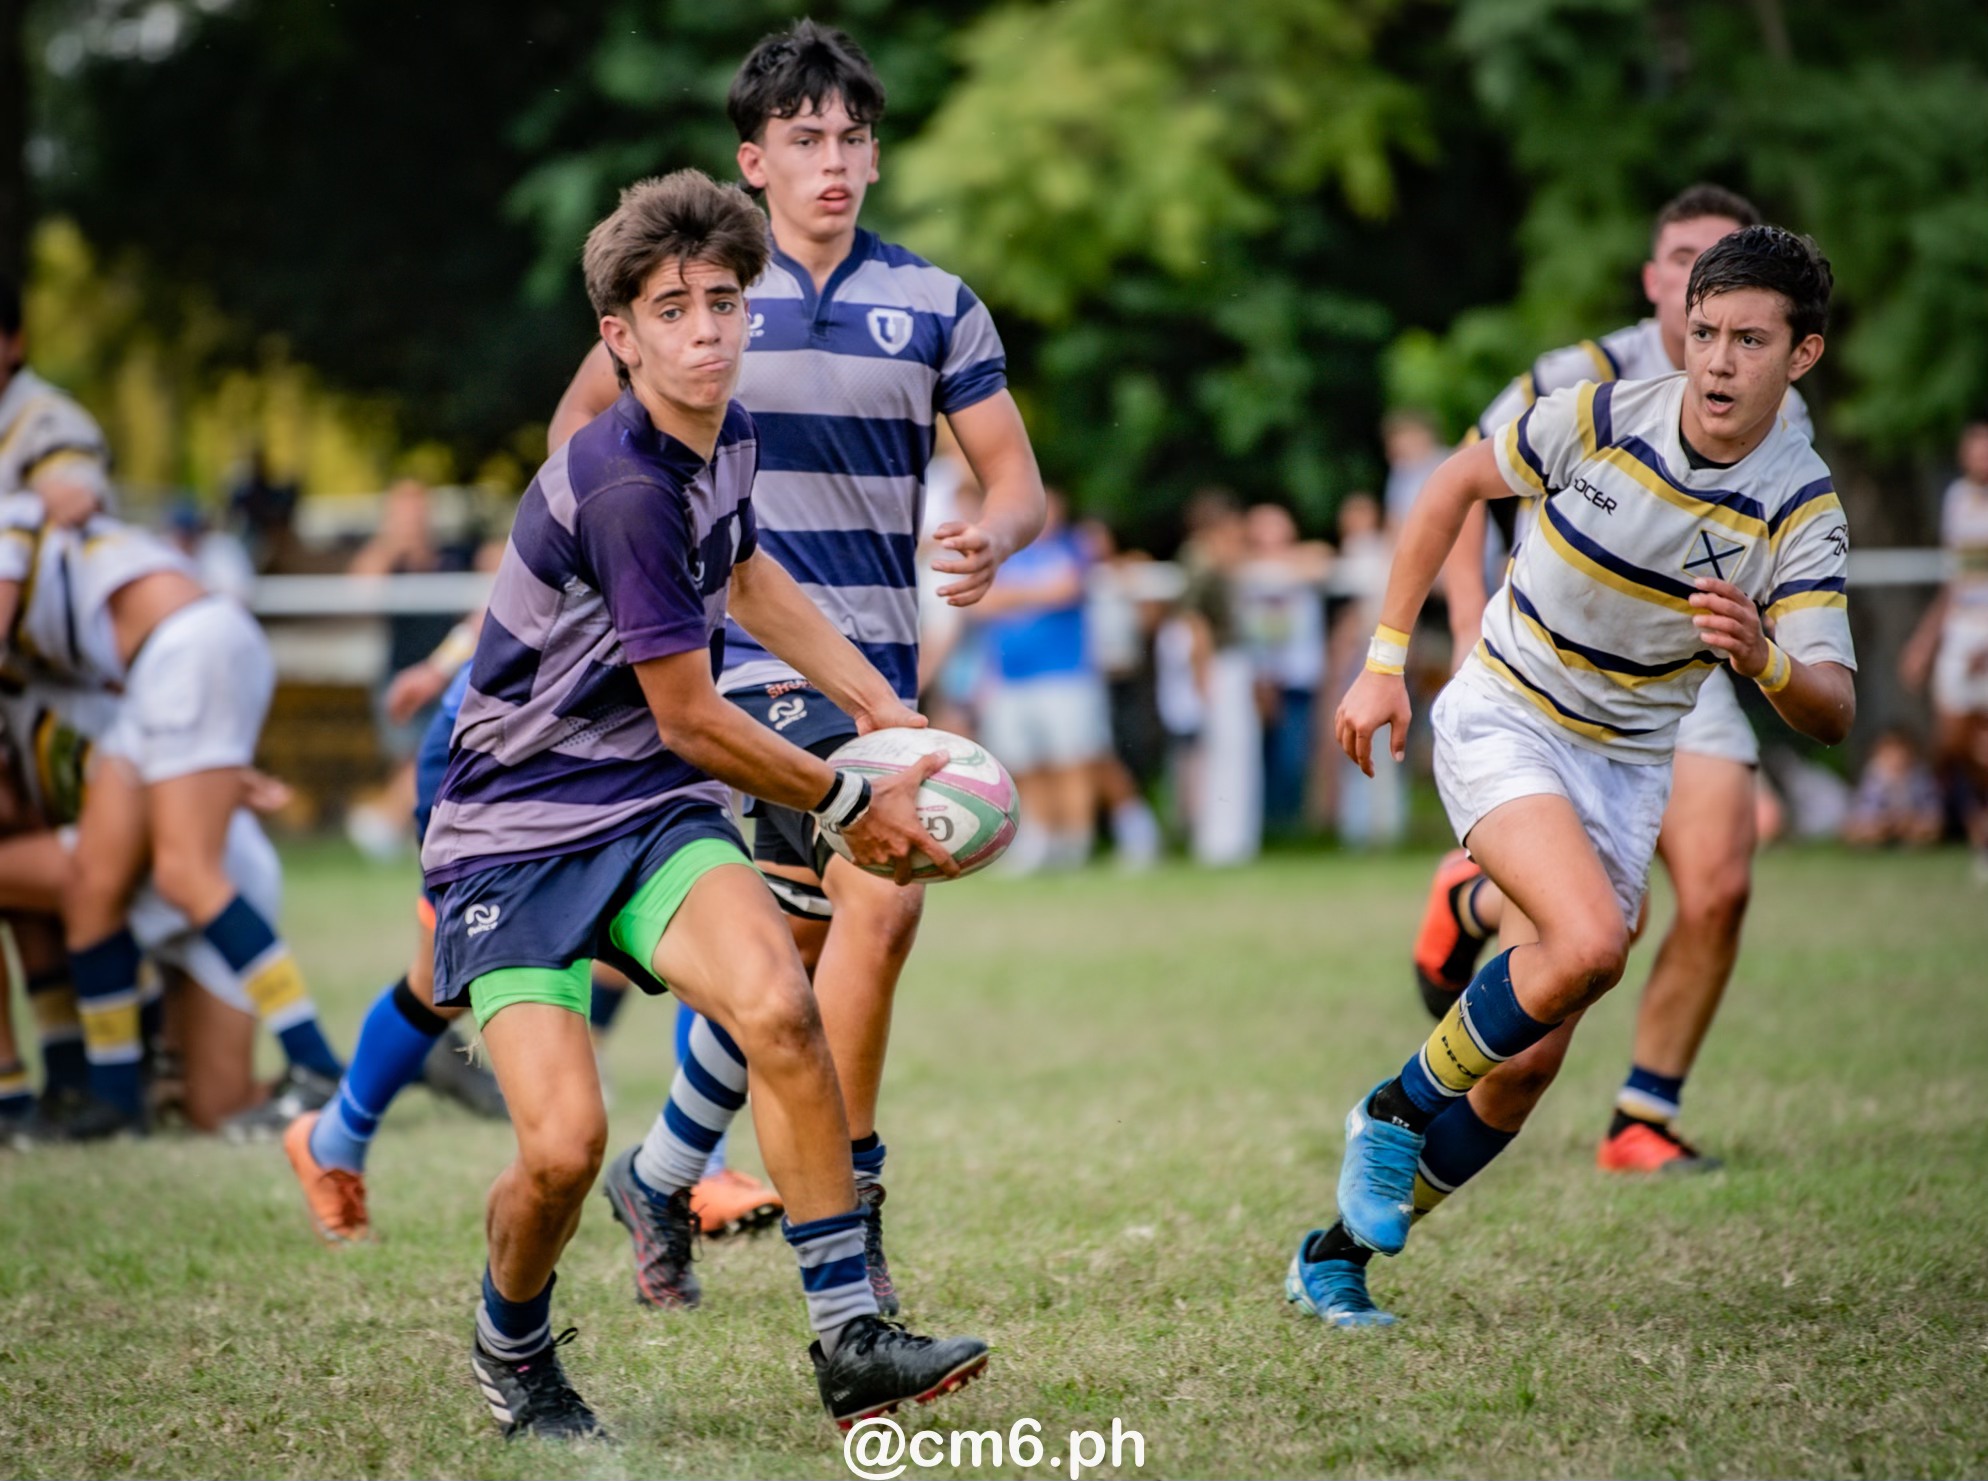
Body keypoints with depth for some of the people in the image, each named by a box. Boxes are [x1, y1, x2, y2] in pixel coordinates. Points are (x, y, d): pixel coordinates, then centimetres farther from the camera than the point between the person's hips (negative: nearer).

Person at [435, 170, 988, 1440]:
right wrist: (851, 804, -2)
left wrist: (883, 707, 24)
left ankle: (850, 1338, -18)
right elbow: (691, 722, -16)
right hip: (515, 834, -6)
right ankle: (512, 1349, 14)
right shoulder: (624, 490, -23)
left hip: (653, 812, 6)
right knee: (564, 1145, -20)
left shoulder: (727, 437, 5)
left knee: (777, 1006, -24)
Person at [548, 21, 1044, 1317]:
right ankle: (844, 1208, -11)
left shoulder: (936, 305, 5)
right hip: (750, 652, -4)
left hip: (881, 657, 4)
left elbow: (1015, 475, 4)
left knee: (791, 956, 7)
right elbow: (585, 416, 12)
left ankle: (659, 1178, 28)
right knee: (879, 898, -20)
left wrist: (992, 540, -18)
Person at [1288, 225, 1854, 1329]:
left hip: (1627, 769, 3)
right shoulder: (1598, 417, -15)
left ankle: (1336, 1255, 16)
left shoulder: (1803, 510, -13)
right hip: (1502, 722, -3)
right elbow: (1457, 484, 2)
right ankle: (1400, 1106, -5)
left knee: (1531, 1061, -1)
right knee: (1589, 943, -30)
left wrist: (1766, 661, -39)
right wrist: (1385, 661, 1)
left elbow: (1832, 714, -16)